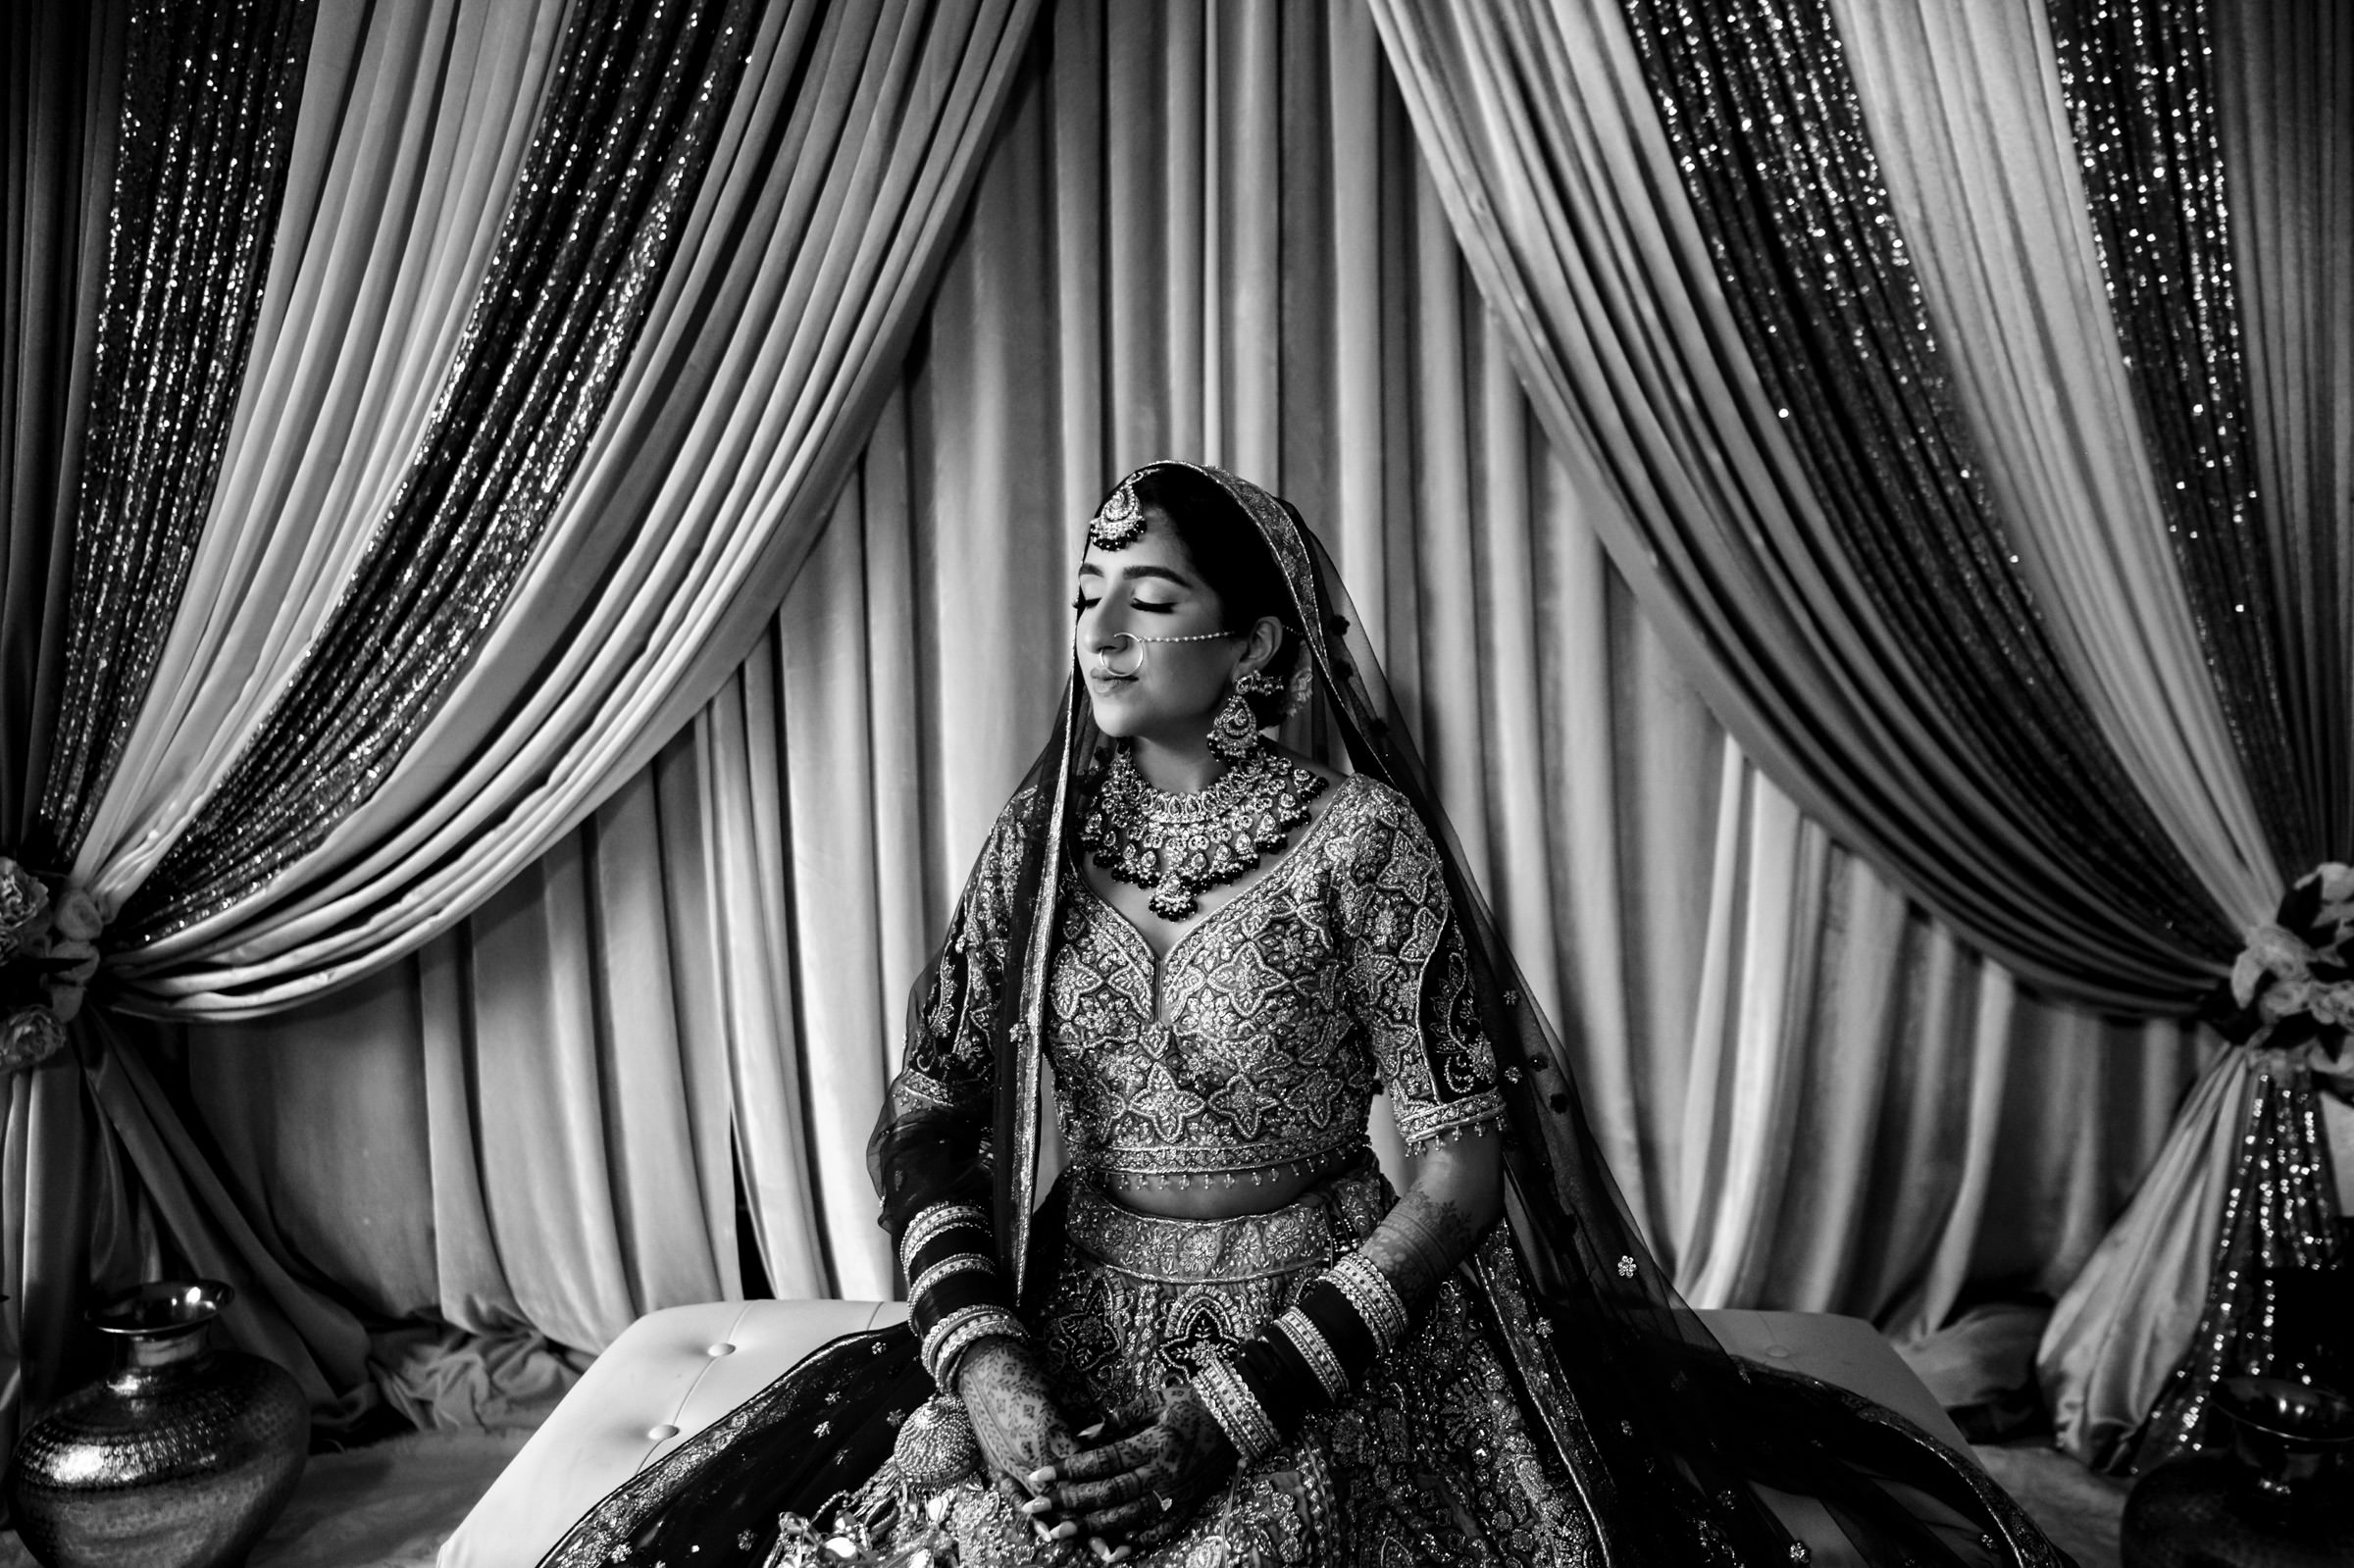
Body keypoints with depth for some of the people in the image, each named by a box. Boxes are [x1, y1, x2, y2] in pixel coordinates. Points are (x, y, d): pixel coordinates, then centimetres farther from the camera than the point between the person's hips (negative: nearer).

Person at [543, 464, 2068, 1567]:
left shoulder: (1363, 840, -12)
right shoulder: (1043, 838, 1)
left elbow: (1465, 1165, -12)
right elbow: (928, 1112, 1)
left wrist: (1230, 1417, -18)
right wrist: (987, 1363, -16)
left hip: (1323, 1320, -3)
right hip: (1077, 1311, 4)